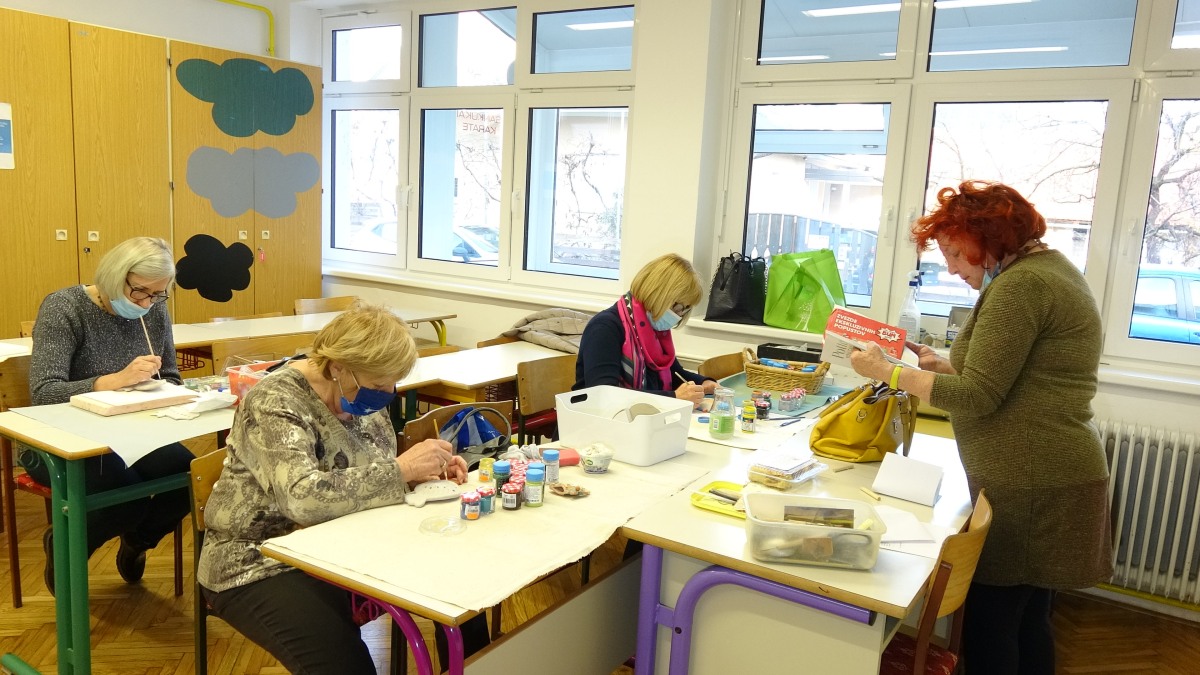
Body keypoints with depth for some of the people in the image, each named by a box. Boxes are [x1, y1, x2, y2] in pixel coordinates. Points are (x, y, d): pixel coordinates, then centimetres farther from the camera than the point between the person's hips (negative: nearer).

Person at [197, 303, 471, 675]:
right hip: (264, 567, -7)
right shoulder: (275, 404, -22)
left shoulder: (360, 393, 0)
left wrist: (422, 470, -10)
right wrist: (402, 469, -31)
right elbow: (305, 497, -36)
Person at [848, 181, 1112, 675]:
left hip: (1028, 487, -10)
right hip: (1046, 479, 10)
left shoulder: (1019, 284, -17)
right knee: (1027, 623, 19)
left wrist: (887, 372, -12)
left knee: (989, 630, -1)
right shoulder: (1050, 266, 15)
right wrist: (942, 367, 10)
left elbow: (976, 398, -19)